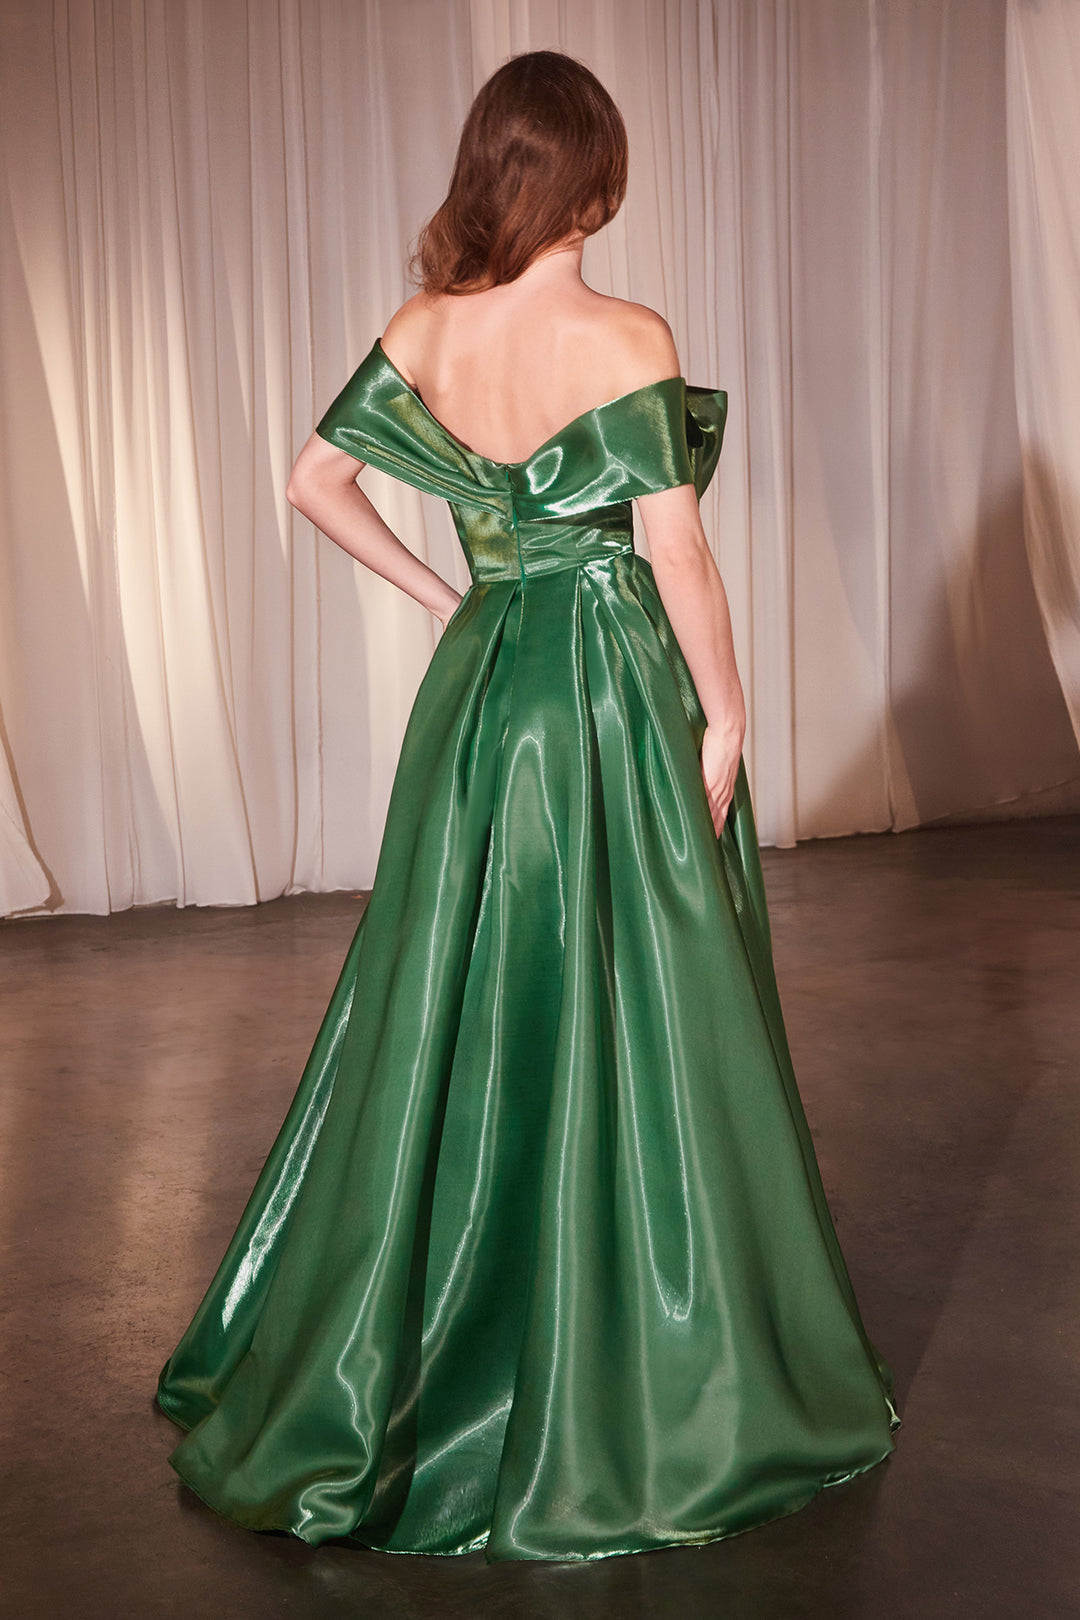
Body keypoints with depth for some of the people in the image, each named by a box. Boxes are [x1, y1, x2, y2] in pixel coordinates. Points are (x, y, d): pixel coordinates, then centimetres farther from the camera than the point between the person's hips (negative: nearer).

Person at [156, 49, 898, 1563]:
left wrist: (445, 596, 13)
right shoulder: (625, 338, -15)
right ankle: (642, 1383, 18)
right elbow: (678, 553, -15)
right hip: (620, 694, -5)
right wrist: (728, 715, -5)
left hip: (479, 692, 6)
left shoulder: (422, 333, 1)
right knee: (629, 1030, 4)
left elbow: (315, 481, 9)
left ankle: (372, 1368, 28)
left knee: (452, 1013, 16)